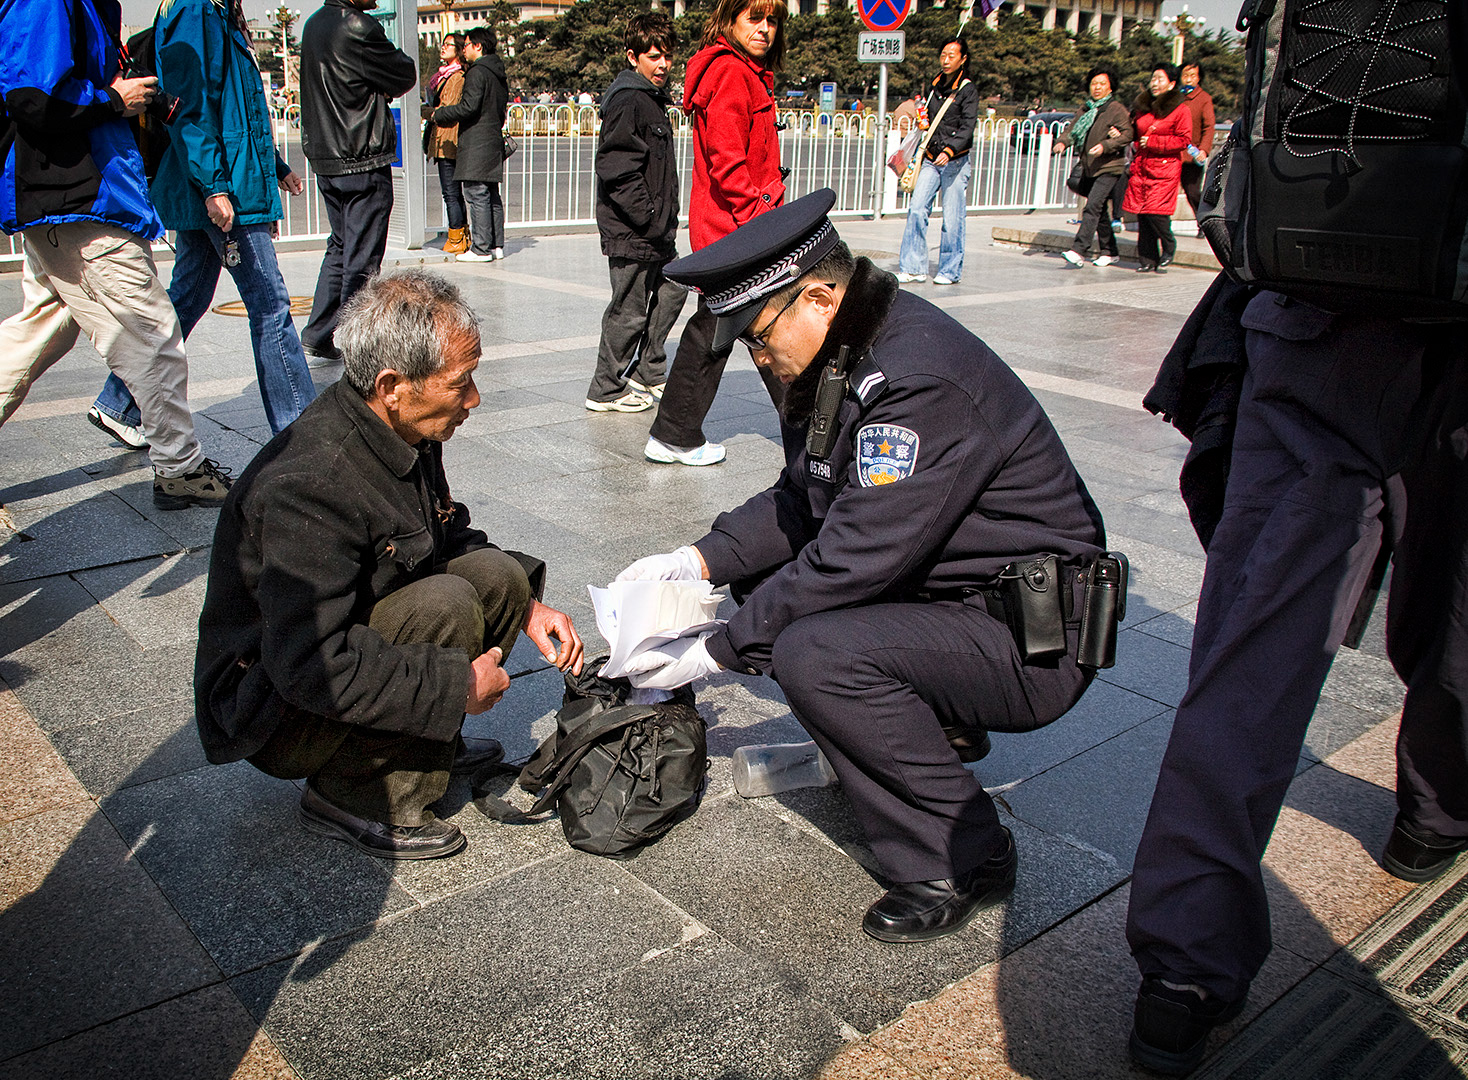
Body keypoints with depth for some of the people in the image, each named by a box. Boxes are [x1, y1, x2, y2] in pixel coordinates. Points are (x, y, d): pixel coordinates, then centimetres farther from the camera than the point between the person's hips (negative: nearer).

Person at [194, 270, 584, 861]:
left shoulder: (406, 435, -4)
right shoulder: (310, 485, -32)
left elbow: (450, 535, 14)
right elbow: (310, 665, -35)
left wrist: (523, 607, 0)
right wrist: (458, 686, -27)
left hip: (349, 635, 8)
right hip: (270, 708, -8)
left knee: (497, 573, -6)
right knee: (444, 606, -28)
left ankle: (428, 740, 10)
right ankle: (354, 800, -12)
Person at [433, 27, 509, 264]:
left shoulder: (477, 72, -11)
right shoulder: (499, 74, 16)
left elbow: (469, 106, -18)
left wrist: (439, 114, -6)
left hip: (476, 143, -9)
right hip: (494, 140, 9)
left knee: (477, 195, -8)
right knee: (492, 196, 11)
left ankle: (481, 248, -9)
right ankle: (496, 245, 13)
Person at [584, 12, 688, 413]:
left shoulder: (653, 99, 17)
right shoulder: (628, 102, -15)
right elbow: (618, 172, -23)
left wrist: (665, 221, 17)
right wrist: (649, 219, -21)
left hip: (656, 231, 10)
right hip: (631, 231, -10)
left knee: (672, 290, 18)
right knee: (629, 311, -2)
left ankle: (649, 372, 30)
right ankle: (607, 390, 10)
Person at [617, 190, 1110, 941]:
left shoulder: (922, 382, -27)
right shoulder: (853, 353, 3)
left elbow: (854, 561, -28)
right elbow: (799, 499, 11)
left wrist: (713, 653, -20)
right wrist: (697, 561, -3)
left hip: (1032, 643, -9)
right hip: (947, 592, 10)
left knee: (815, 654, -29)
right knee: (764, 573, 8)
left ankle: (961, 861, -9)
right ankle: (938, 727, 16)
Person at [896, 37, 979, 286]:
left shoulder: (968, 90, -5)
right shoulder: (934, 85, 12)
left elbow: (967, 127, -15)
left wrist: (950, 150, -31)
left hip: (956, 161, -5)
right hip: (931, 159, 5)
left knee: (952, 218, -3)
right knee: (917, 208, -6)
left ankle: (950, 270, 9)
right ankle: (913, 268, -1)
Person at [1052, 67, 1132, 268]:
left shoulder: (1117, 109, -4)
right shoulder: (1086, 109, 15)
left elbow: (1128, 134, -11)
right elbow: (1072, 129, 11)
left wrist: (1105, 146, -24)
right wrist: (1062, 142, -10)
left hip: (1109, 168, -7)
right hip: (1090, 168, 7)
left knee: (1093, 206, -19)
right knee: (1100, 210, 13)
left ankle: (1078, 250, -26)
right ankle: (1109, 251, 23)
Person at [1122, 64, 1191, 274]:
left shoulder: (1180, 109, -3)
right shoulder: (1142, 107, 15)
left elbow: (1183, 139, -8)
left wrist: (1152, 142, -11)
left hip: (1165, 167, -5)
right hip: (1141, 166, 5)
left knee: (1156, 213, -13)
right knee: (1142, 215, 0)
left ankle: (1168, 249, 12)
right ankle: (1147, 260, 7)